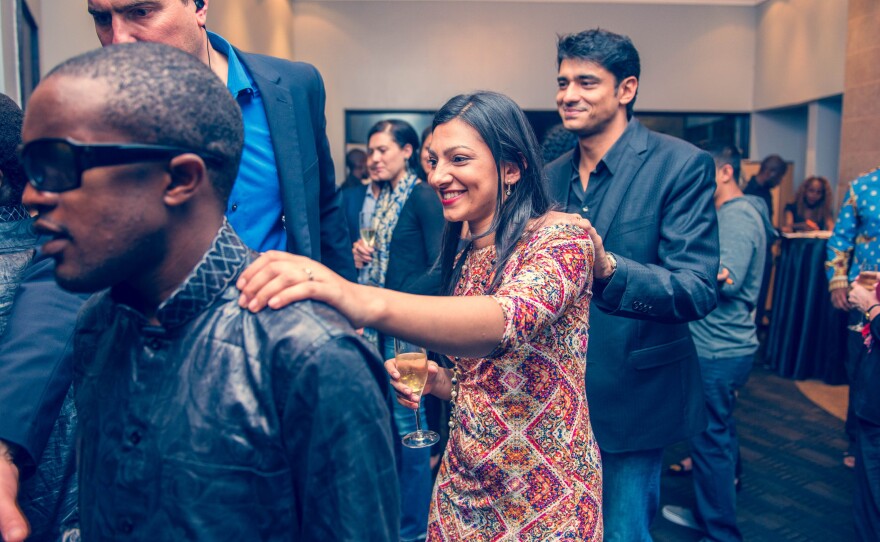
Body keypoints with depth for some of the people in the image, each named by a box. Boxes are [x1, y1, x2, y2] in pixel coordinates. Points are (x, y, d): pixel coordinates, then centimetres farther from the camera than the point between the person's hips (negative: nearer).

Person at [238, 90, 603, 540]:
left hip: (546, 499, -6)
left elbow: (509, 318, -38)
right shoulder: (463, 255, 5)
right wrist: (439, 382, -8)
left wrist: (365, 302, -52)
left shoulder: (562, 241, -16)